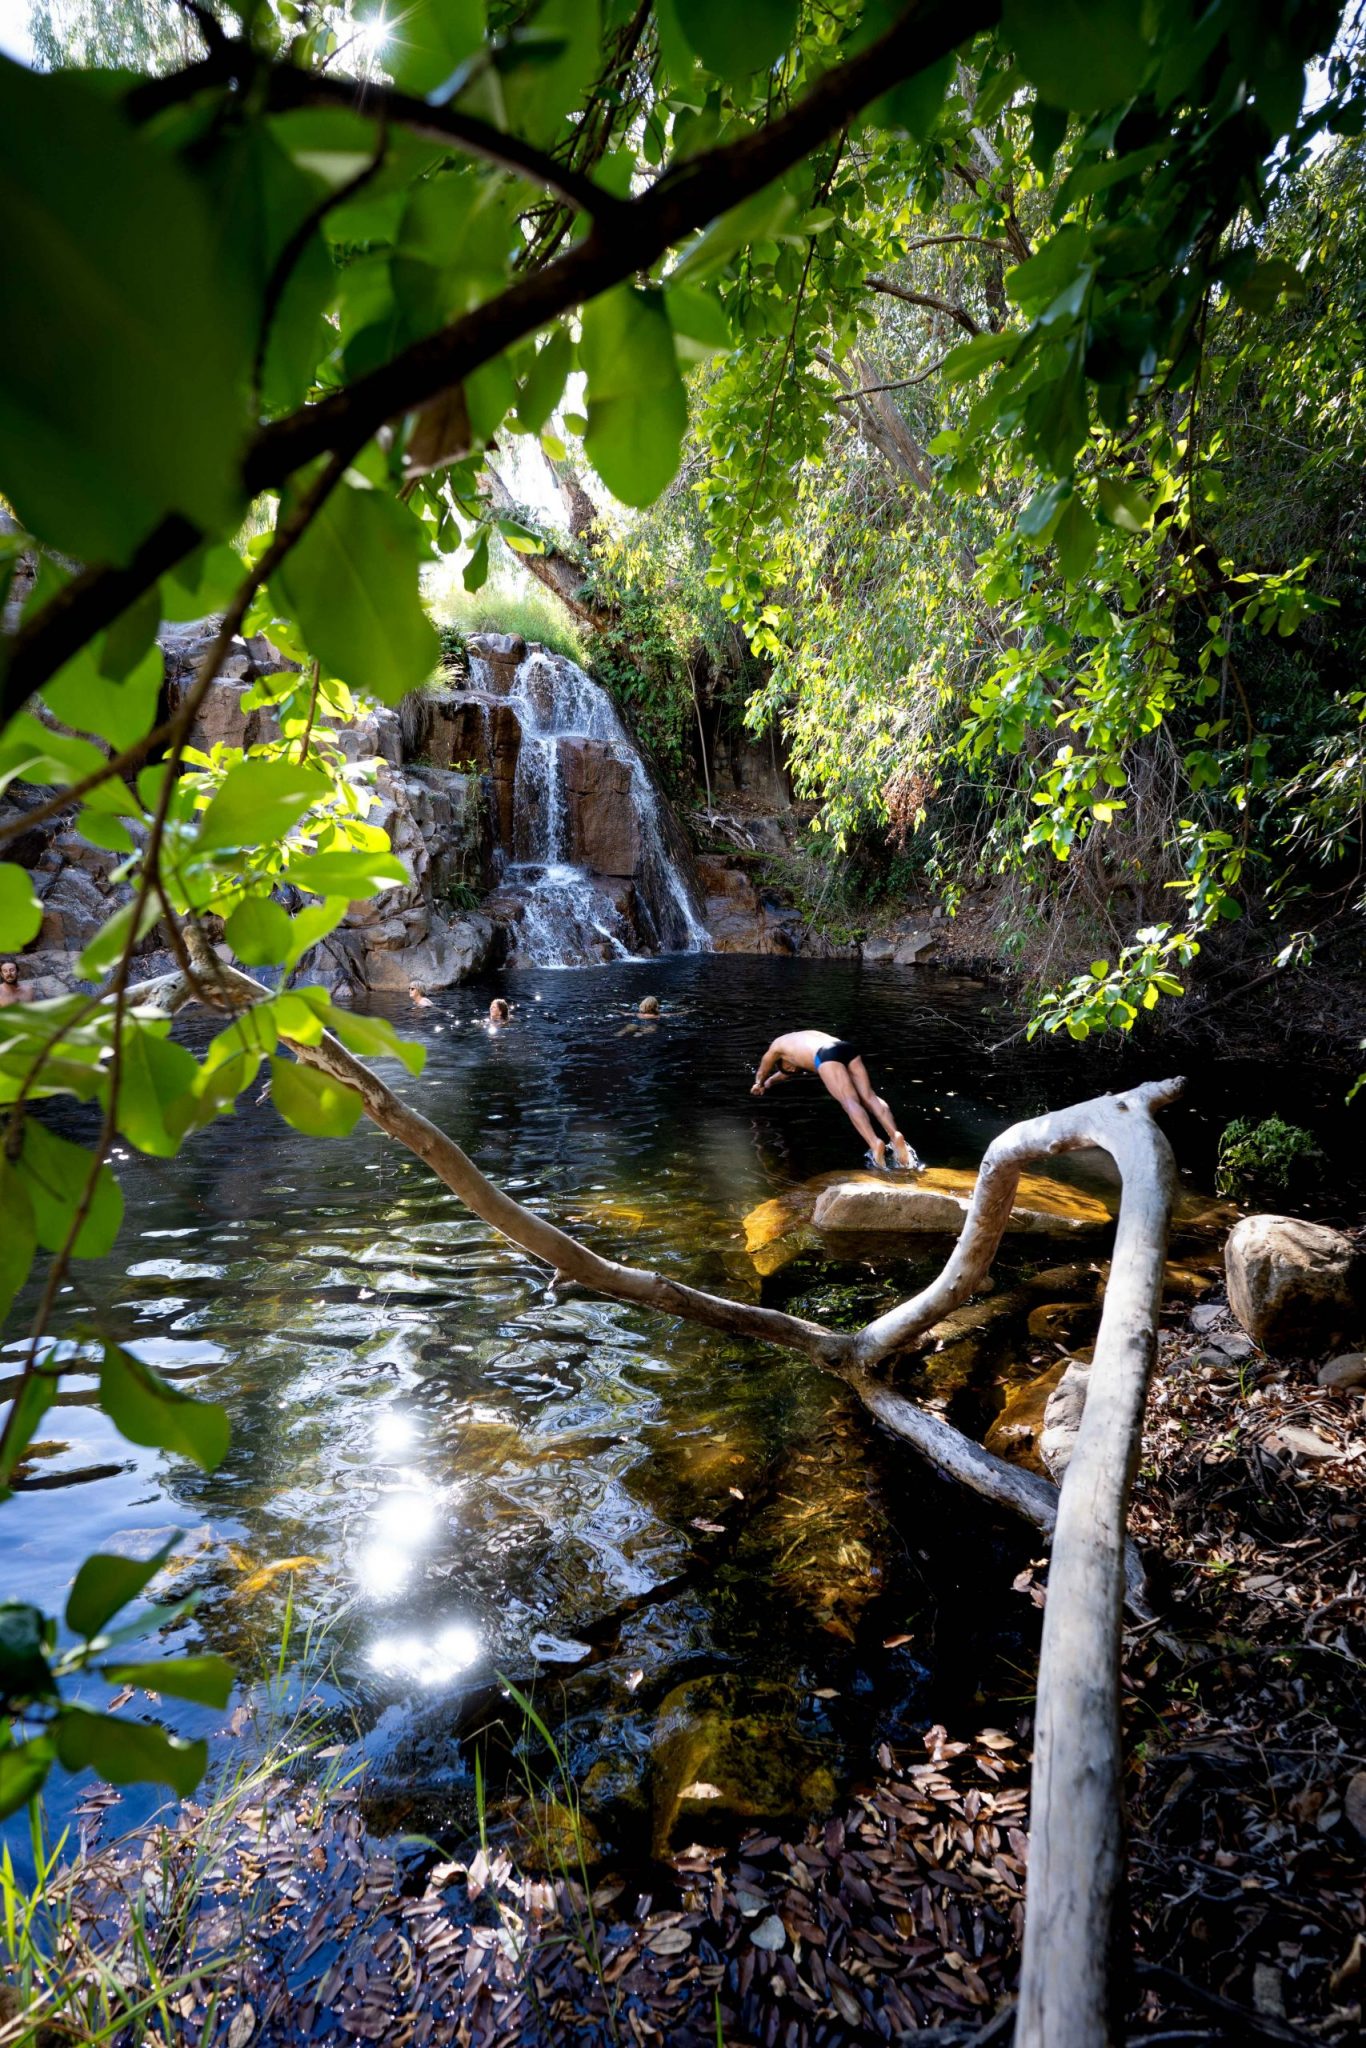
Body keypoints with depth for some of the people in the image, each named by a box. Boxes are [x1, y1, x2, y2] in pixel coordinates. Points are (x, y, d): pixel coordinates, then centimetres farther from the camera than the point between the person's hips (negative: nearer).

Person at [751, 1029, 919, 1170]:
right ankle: (894, 1135, -31)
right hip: (848, 1047, 6)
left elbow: (762, 1071, 48)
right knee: (868, 1096, -7)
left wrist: (759, 1084, 69)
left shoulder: (778, 1045, 31)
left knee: (850, 1101, -21)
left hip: (827, 1055, -6)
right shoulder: (805, 1038, 47)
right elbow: (794, 1068, 67)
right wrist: (771, 1080, 79)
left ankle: (875, 1143, -42)